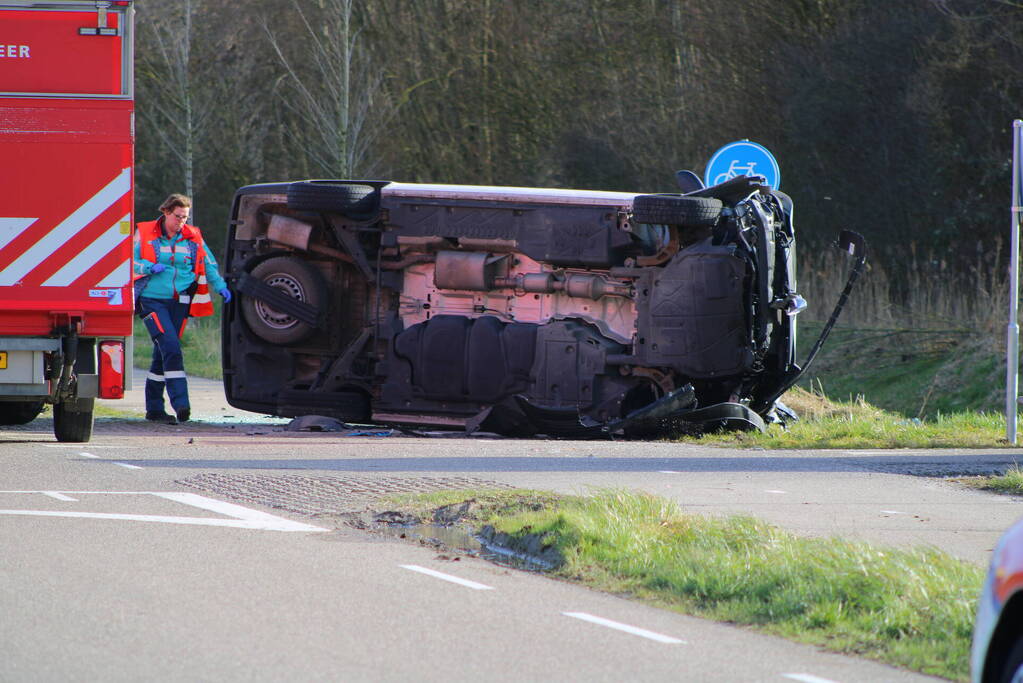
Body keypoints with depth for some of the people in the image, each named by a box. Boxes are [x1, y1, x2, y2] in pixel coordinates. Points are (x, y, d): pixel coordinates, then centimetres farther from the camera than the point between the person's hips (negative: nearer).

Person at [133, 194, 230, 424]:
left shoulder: (193, 238, 9)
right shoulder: (144, 235, 0)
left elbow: (209, 264, 18)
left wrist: (220, 286, 3)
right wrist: (150, 268, -16)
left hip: (179, 303, 4)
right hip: (152, 301, -4)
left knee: (163, 354, 8)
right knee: (170, 347, -20)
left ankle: (154, 408, 16)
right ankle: (180, 403, -25)